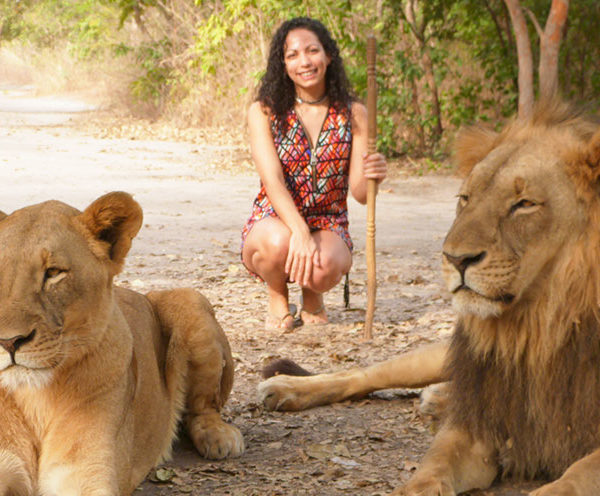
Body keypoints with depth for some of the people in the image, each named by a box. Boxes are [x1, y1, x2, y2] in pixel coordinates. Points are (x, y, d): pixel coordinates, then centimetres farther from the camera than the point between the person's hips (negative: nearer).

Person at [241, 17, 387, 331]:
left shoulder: (352, 114, 0)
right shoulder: (263, 112, -6)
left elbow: (359, 193, -4)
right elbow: (272, 181, -19)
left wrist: (371, 177, -30)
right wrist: (300, 231, -36)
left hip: (328, 226, 1)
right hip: (273, 220, -1)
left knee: (324, 266, -34)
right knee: (280, 242, -37)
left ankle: (312, 296, 5)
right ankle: (277, 296, -2)